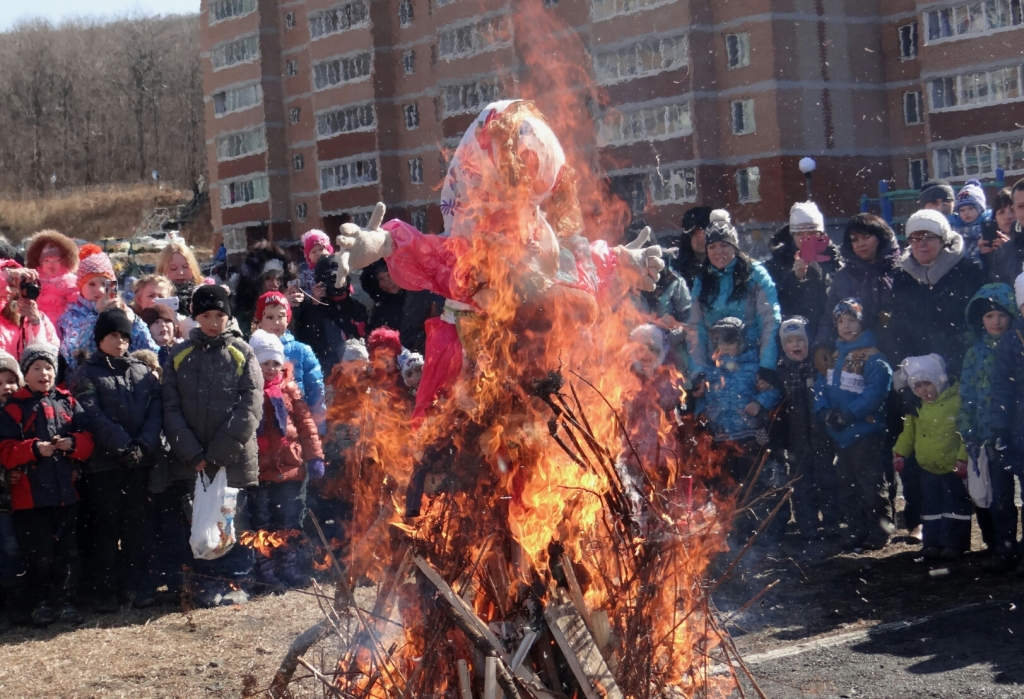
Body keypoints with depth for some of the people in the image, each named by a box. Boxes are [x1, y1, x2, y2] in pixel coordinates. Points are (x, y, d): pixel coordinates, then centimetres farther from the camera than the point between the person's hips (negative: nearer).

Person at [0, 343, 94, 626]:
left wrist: (72, 443, -15)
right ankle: (40, 604, 15)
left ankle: (65, 601, 17)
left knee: (68, 551, 6)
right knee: (39, 555, 1)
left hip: (66, 492, 3)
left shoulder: (68, 403, 10)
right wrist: (34, 449, -22)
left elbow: (87, 439, 7)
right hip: (30, 494, -3)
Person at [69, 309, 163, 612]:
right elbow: (94, 417, -10)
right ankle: (104, 592, 3)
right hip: (103, 462, -3)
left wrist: (144, 446, -12)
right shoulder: (87, 375, 3)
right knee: (105, 528, -1)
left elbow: (155, 412, 4)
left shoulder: (143, 372, 15)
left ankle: (134, 586, 13)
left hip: (140, 462, 4)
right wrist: (125, 447, -17)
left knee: (136, 526, 6)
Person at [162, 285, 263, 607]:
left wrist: (220, 452, -12)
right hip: (194, 460, 2)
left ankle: (236, 581, 14)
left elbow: (250, 407, -6)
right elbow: (171, 408, 2)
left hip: (234, 457, -2)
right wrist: (192, 454, -9)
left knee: (235, 519, 4)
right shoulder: (178, 356, 8)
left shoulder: (242, 354, 2)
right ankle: (211, 581, 15)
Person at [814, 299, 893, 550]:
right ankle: (856, 532, 22)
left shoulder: (873, 358, -10)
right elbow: (821, 387, 10)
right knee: (847, 487, 14)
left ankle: (877, 535, 2)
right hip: (840, 435, 8)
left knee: (871, 486, -4)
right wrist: (825, 412, -8)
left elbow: (874, 393, -22)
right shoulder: (834, 357, 13)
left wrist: (847, 414, -24)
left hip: (866, 433, -8)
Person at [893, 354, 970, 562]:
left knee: (956, 506, 4)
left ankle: (954, 544, 10)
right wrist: (899, 452, 2)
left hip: (953, 468, -6)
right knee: (931, 506, 12)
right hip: (928, 468, 6)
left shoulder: (957, 401, -16)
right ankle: (933, 542, 20)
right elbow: (908, 432, 11)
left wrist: (963, 458, -21)